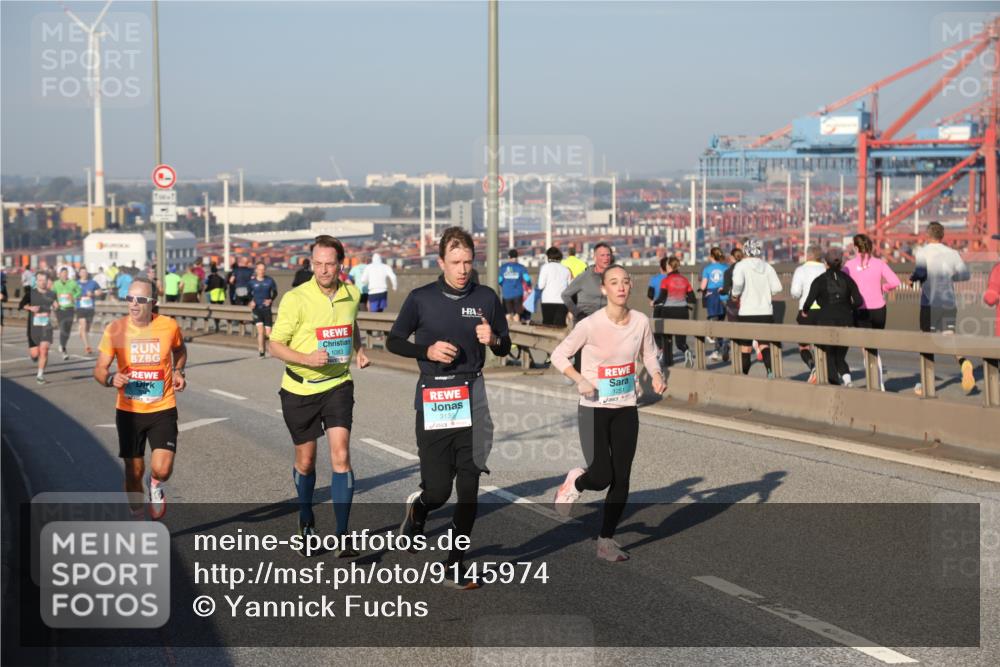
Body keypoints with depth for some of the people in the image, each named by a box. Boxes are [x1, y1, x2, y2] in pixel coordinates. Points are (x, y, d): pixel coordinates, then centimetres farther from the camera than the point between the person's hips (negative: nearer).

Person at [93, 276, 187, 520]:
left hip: (163, 410, -1)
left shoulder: (169, 326, -7)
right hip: (128, 411, 1)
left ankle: (155, 484, 23)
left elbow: (180, 349, 17)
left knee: (161, 469, -14)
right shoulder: (115, 329, -9)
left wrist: (178, 372, -1)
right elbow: (99, 369, -4)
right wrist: (111, 379, -26)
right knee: (134, 471, 9)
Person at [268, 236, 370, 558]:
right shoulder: (295, 298, -14)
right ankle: (306, 522, 37)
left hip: (338, 385, 2)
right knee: (305, 461, 11)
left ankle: (342, 537, -8)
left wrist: (359, 350, 5)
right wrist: (306, 358, -26)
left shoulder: (351, 294, 0)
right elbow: (275, 345, -10)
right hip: (300, 388, -2)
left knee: (341, 455, -12)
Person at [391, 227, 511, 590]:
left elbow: (505, 348, 13)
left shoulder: (486, 298, 4)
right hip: (432, 400, -2)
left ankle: (456, 565, 14)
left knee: (469, 488, 1)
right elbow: (393, 341, 6)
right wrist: (427, 351, -10)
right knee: (438, 489, -2)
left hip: (472, 399, 2)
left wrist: (493, 339, -10)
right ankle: (418, 507, 36)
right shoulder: (421, 298, -2)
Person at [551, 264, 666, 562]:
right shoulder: (590, 325, -17)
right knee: (601, 477, -11)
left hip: (626, 409, 4)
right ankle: (575, 482, 25)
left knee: (621, 480, 5)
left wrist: (657, 376, -7)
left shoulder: (641, 322, -4)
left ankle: (606, 540, 20)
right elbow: (559, 355, -8)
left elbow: (649, 354, 13)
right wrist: (580, 381, -22)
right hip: (594, 409, -4)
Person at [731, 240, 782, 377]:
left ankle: (745, 375, 14)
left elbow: (738, 282, -24)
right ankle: (770, 370, -20)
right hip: (766, 312, 3)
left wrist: (735, 293, -4)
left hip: (748, 312, -3)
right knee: (765, 345, 4)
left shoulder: (742, 265, -5)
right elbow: (777, 288, -2)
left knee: (745, 346, 8)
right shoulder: (767, 267, 6)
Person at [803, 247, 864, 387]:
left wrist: (804, 310, 7)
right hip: (846, 322, 2)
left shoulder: (819, 281, -5)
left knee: (830, 357, 9)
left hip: (826, 322, -2)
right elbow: (858, 301, -5)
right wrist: (849, 308, 14)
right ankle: (846, 375, -12)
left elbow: (809, 300, -13)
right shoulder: (847, 279, 2)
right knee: (840, 356, 16)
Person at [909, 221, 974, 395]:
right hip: (950, 303, 3)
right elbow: (965, 274, 4)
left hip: (930, 303, -3)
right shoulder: (952, 253, 7)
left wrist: (912, 278, 0)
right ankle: (964, 363, -25)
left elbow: (921, 272, -20)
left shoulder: (922, 251, -5)